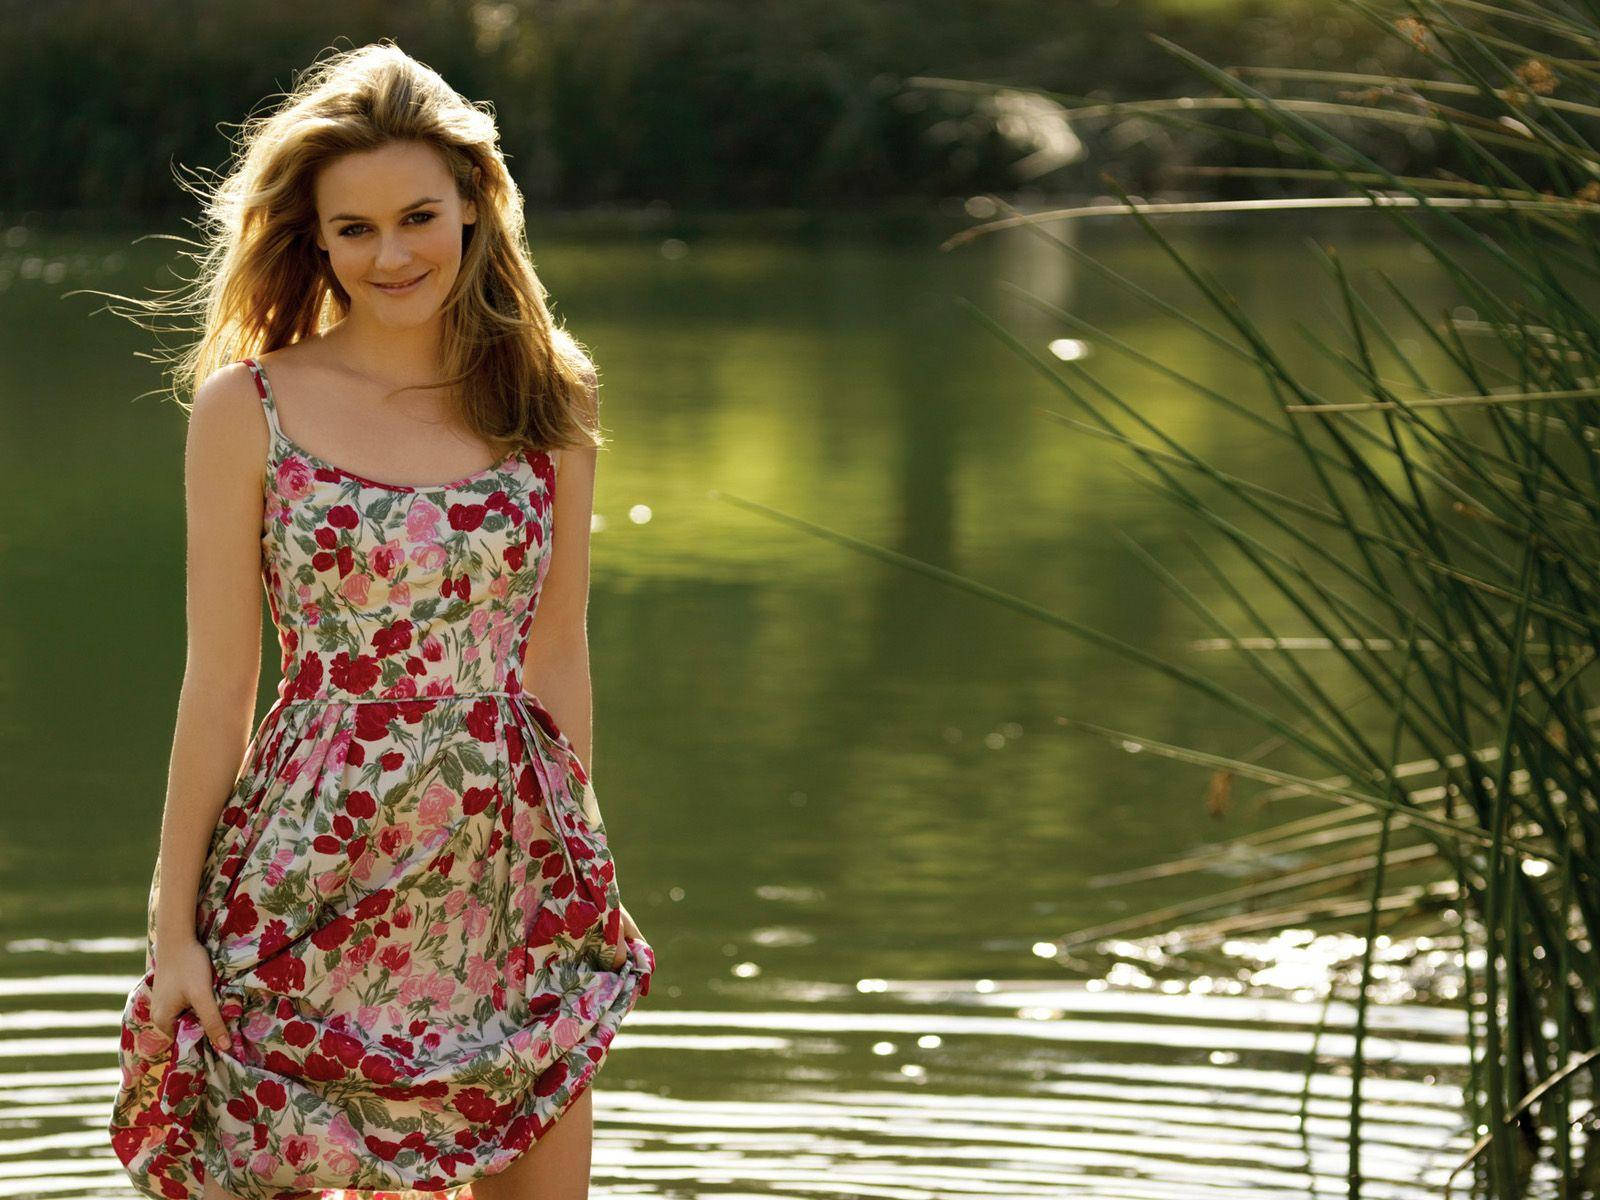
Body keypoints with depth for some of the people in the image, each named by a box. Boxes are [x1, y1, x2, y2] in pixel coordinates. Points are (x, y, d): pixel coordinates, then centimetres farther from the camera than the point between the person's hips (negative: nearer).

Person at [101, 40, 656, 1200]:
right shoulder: (248, 409, -3)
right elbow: (220, 683, -2)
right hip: (314, 878, -2)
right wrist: (173, 927, -3)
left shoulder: (545, 404, 5)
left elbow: (558, 660, 10)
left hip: (514, 880, 3)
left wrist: (588, 870, 10)